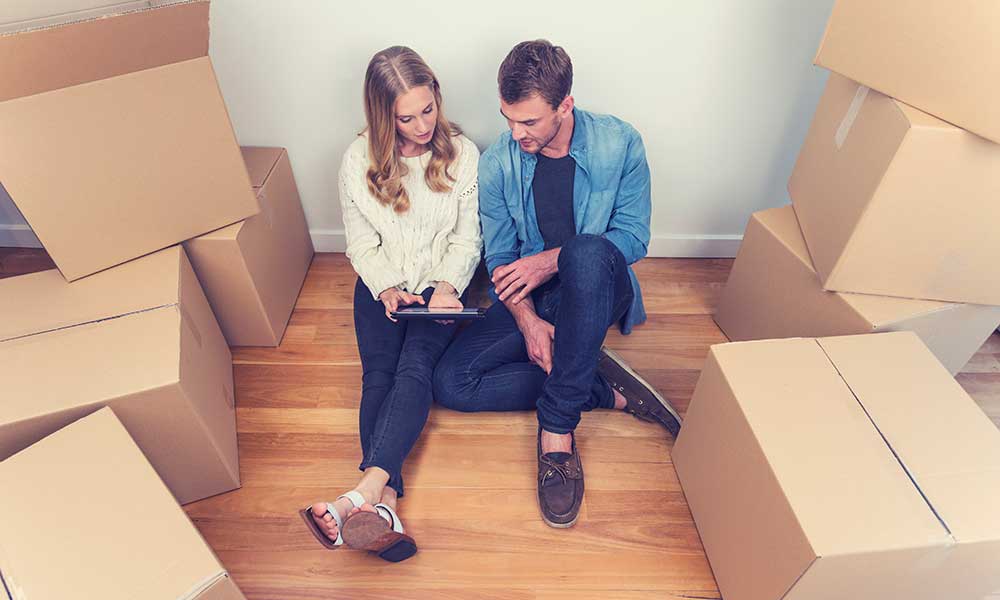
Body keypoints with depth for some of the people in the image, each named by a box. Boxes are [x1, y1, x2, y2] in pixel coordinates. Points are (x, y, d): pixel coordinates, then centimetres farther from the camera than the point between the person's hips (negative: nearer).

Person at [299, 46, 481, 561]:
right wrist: (388, 288, -16)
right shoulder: (360, 160, 0)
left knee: (416, 365, -27)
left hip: (439, 286, -1)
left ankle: (366, 491, -40)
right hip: (381, 286, 1)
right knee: (379, 372, -22)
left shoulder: (462, 153, -2)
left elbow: (467, 238, 0)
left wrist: (447, 286, -17)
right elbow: (361, 243, 2)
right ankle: (386, 501, -36)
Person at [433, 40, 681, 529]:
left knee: (586, 250, -40)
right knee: (451, 382, -19)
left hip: (600, 288, -2)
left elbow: (634, 235, -8)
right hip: (530, 300, 3)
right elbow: (500, 259, -2)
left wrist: (550, 260, -22)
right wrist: (528, 322, -20)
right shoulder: (496, 164, -5)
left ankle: (557, 427, -30)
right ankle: (609, 390, -13)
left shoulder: (619, 143, -9)